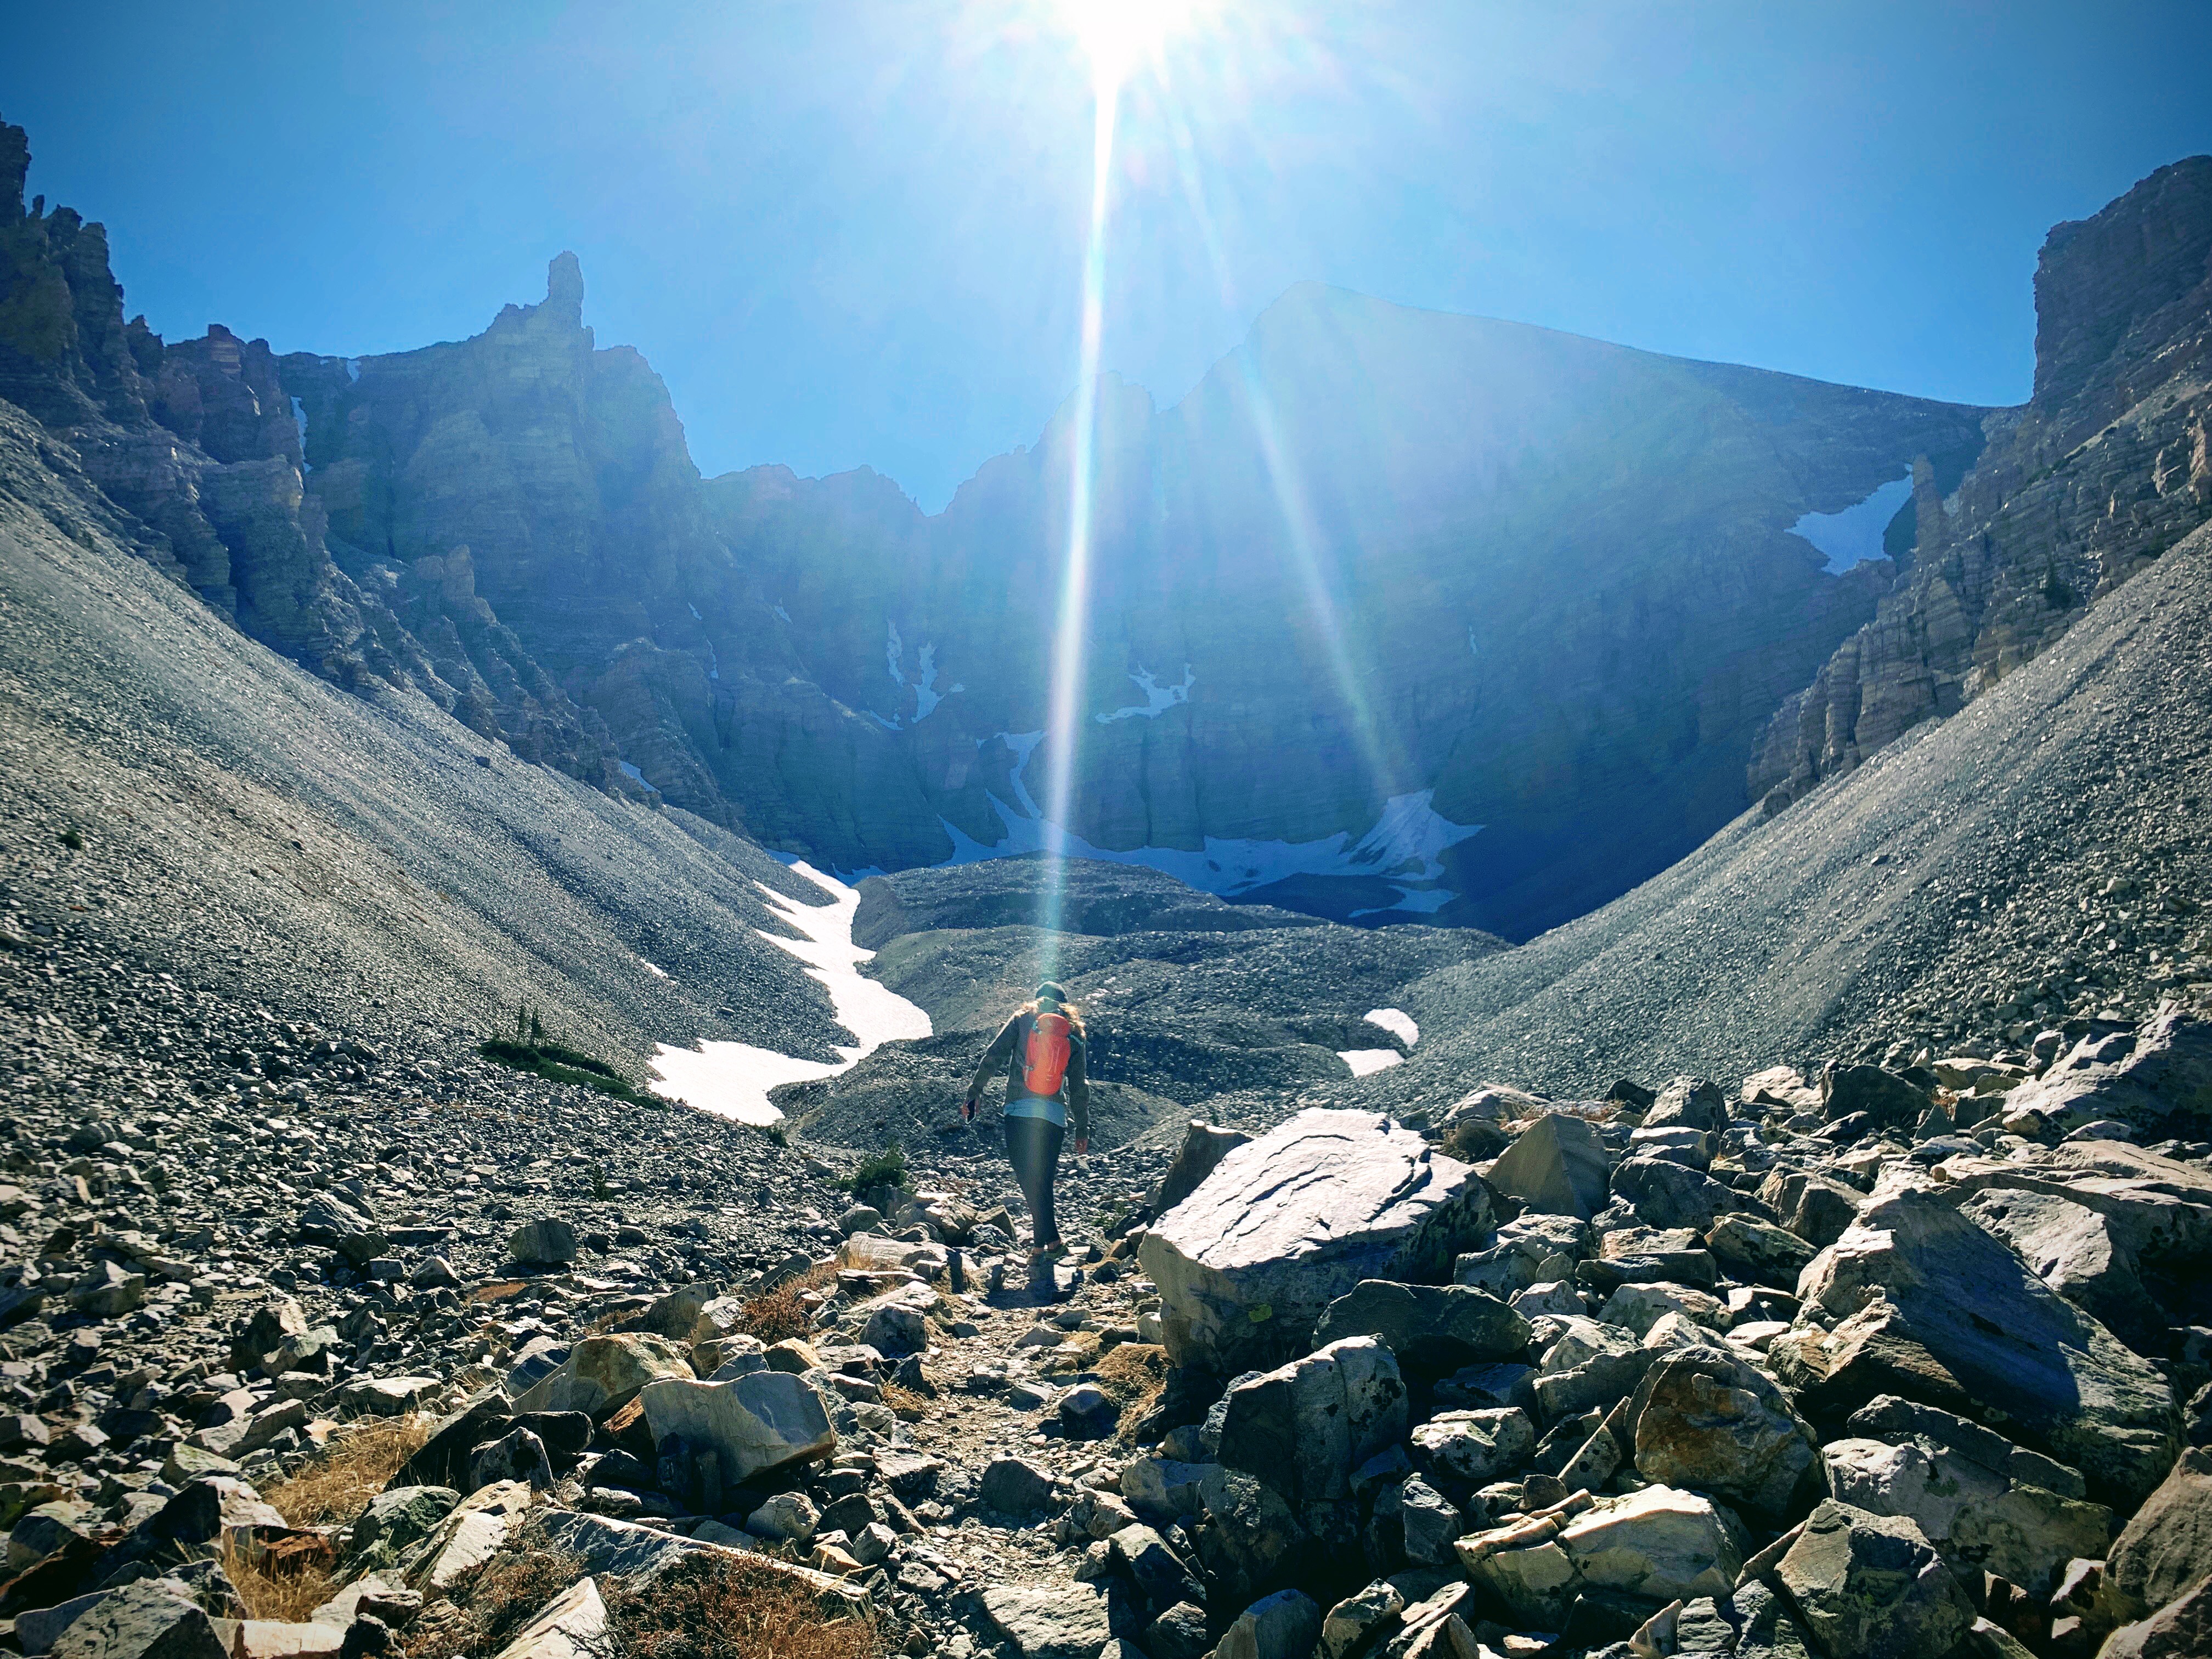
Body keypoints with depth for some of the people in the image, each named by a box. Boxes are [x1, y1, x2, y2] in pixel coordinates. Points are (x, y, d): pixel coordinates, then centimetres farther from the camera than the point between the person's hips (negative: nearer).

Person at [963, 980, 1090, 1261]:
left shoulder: (1022, 1020, 8)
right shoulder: (1075, 1035, 12)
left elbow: (992, 1058, 0)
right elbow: (1079, 1086, 12)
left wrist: (973, 1094, 3)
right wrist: (1083, 1129, 17)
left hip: (1019, 1110, -2)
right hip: (1055, 1114, 2)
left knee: (1029, 1178, 1)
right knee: (1043, 1180, 12)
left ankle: (1049, 1240, -8)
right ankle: (1043, 1242, 8)